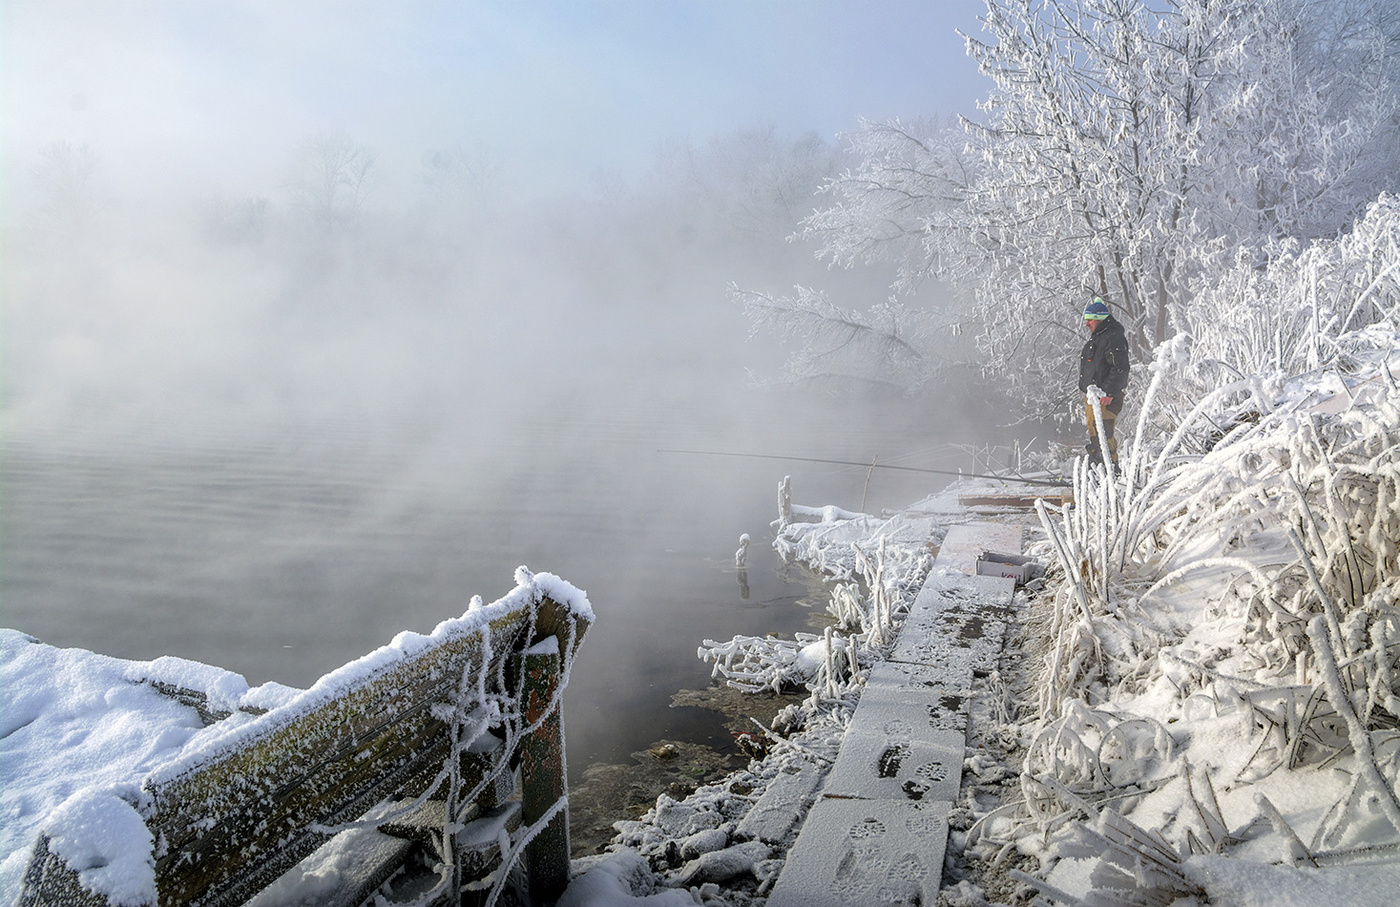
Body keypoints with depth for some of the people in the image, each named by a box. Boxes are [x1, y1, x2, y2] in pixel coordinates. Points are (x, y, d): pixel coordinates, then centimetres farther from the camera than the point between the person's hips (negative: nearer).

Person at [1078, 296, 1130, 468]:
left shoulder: (1114, 338, -14)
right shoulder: (1096, 338, 19)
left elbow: (1120, 369, -21)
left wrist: (1109, 393, -25)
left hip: (1107, 398, -11)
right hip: (1093, 396, 11)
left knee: (1103, 433, -13)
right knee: (1094, 434, 14)